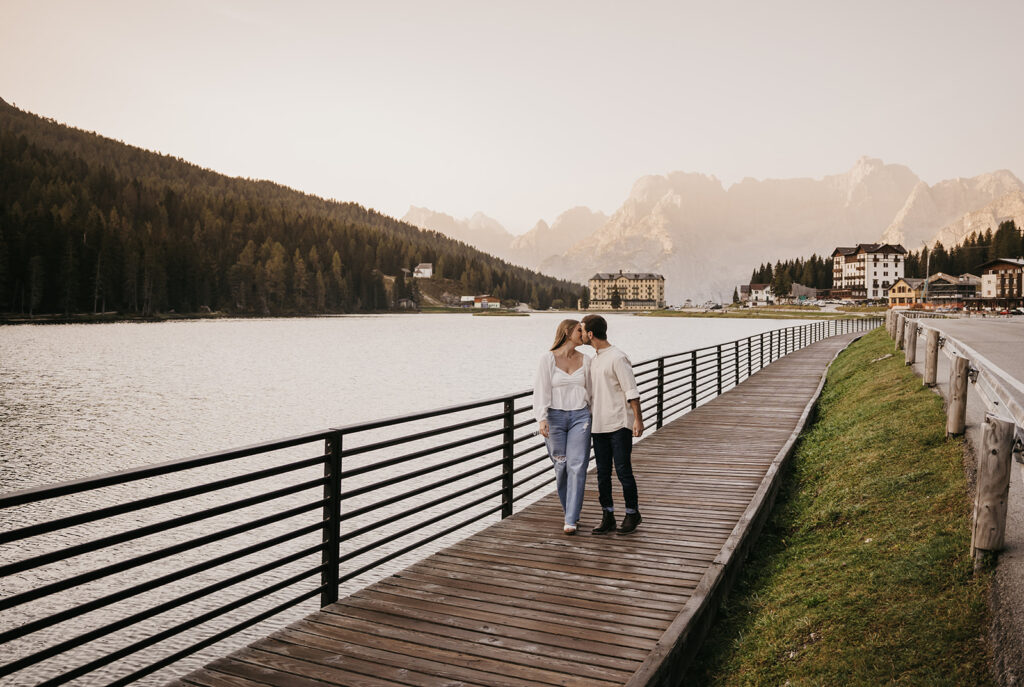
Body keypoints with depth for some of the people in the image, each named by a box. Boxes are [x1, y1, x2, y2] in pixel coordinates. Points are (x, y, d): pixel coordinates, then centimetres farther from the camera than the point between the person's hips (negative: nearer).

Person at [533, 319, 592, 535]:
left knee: (577, 466, -9)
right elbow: (542, 390, -7)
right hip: (555, 417, -1)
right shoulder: (548, 359, -2)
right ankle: (570, 511, 25)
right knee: (561, 467, 5)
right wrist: (542, 419, -17)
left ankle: (571, 521, -7)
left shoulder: (585, 360, 8)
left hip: (580, 416, 2)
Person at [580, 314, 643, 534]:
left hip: (620, 425, -8)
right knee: (602, 473, 7)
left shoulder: (617, 358, -10)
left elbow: (631, 390, -13)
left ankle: (632, 513, 13)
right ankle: (607, 516, 14)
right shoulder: (594, 360, 16)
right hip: (599, 426, 8)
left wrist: (638, 419, -17)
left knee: (623, 470, -2)